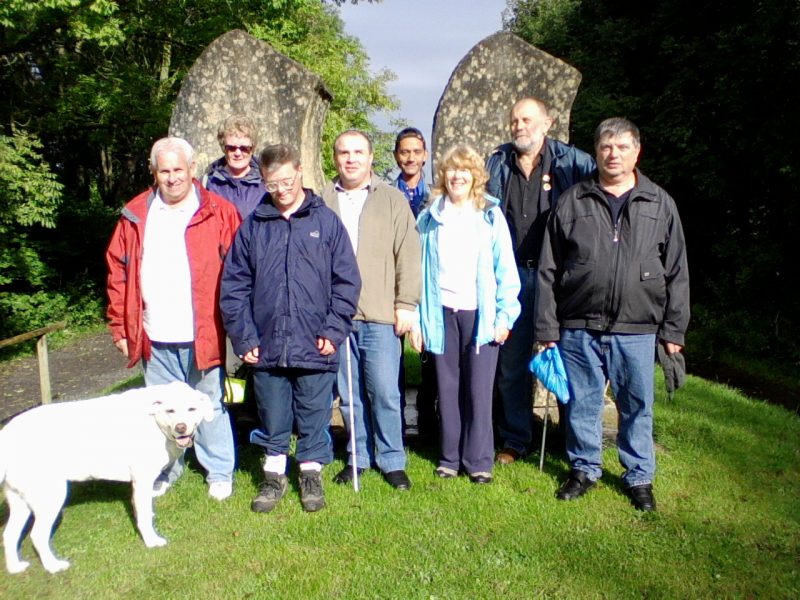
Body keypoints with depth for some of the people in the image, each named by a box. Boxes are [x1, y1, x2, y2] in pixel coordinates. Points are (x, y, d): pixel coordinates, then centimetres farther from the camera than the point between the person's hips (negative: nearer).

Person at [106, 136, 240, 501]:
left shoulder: (219, 212, -2)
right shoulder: (136, 216, 7)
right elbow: (118, 273, 7)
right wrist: (120, 327, 3)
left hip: (202, 336, -3)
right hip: (154, 338, 3)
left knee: (209, 405, 10)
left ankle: (220, 473, 27)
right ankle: (165, 471, 34)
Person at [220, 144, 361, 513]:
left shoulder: (326, 221, 1)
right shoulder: (252, 226, 5)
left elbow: (347, 281, 0)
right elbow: (234, 286, 5)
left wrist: (334, 331, -7)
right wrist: (243, 337, -2)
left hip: (314, 347, -1)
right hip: (266, 347, 2)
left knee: (313, 419, 11)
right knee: (272, 421, 14)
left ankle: (311, 475, 31)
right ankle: (273, 477, 33)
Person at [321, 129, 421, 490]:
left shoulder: (392, 200, 7)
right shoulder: (320, 201, 11)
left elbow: (407, 255, 3)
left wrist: (406, 305, -4)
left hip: (380, 315, -2)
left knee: (384, 392, -1)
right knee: (349, 393, 10)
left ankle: (392, 461, 14)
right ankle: (358, 458, 24)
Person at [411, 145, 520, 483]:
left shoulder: (491, 215, 4)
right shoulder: (428, 218, 8)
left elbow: (505, 268, 2)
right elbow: (419, 269, 7)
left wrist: (505, 315, -5)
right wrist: (416, 319, 1)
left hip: (480, 313, -1)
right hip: (442, 313, 2)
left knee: (479, 390, 1)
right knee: (448, 388, 8)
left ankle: (479, 461, 12)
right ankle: (450, 458, 19)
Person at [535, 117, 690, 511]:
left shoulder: (659, 204, 7)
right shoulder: (572, 202, 4)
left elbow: (677, 272, 8)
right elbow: (548, 271, 3)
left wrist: (673, 328, 4)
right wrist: (547, 327, -1)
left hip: (637, 330, 1)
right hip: (579, 328, 0)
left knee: (637, 406, 11)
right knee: (581, 404, 10)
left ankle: (639, 476, 30)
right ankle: (584, 469, 30)